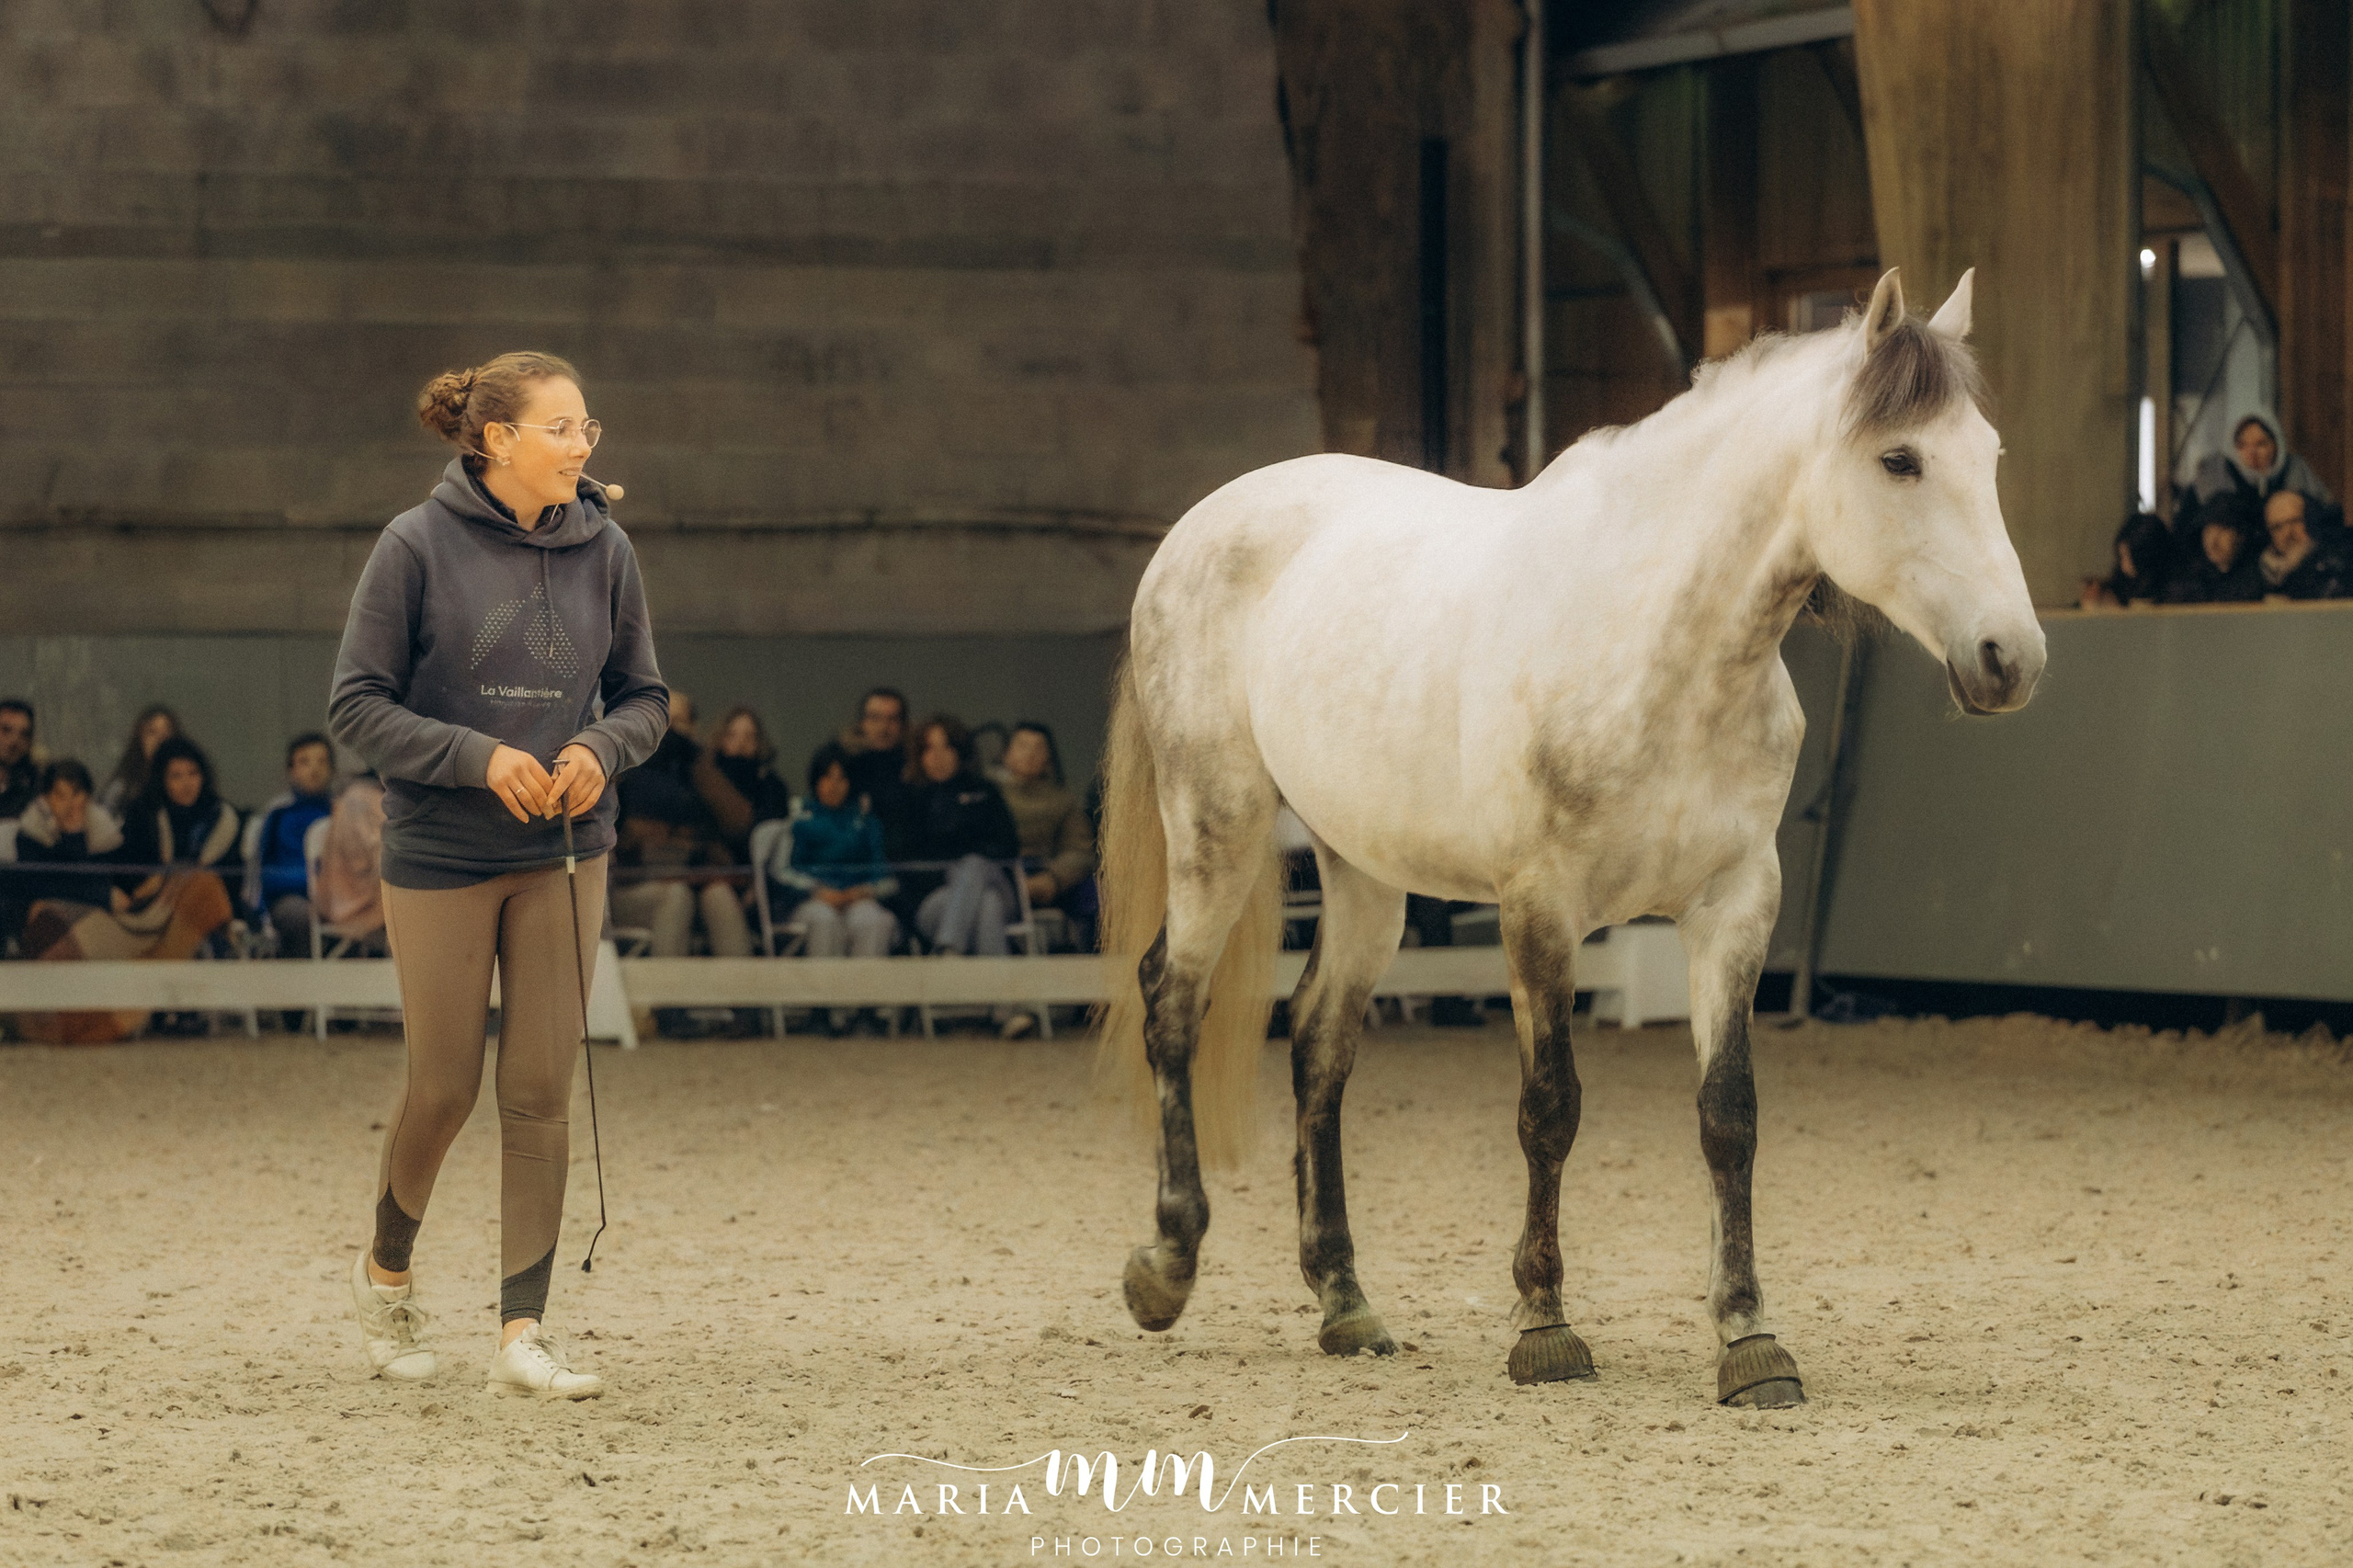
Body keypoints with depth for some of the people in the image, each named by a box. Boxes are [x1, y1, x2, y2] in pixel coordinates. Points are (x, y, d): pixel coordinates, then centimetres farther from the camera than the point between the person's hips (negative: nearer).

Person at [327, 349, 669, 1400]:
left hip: (563, 856, 3)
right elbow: (355, 707, -8)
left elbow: (644, 696, 10)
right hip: (439, 858, -3)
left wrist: (602, 747, -11)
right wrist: (478, 757, -19)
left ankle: (522, 1332, 1)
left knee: (541, 1093, -2)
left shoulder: (603, 551, 0)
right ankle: (387, 1270, 32)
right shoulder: (418, 548, -10)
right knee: (443, 1087, 5)